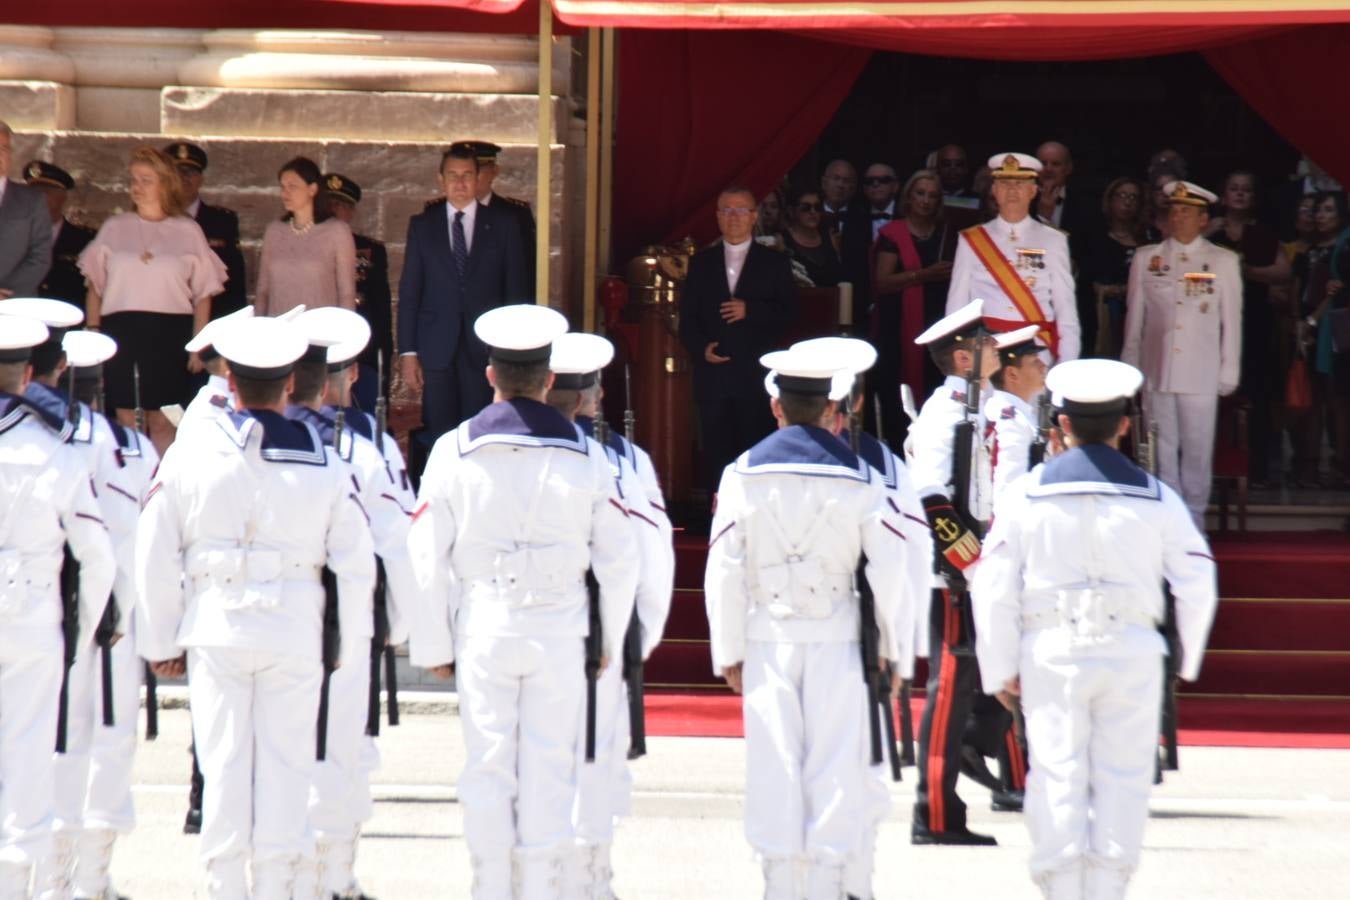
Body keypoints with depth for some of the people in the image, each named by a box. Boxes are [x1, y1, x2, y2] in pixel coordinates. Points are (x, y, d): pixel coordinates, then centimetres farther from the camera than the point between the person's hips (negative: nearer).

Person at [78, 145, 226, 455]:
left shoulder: (188, 231, 6)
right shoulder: (114, 228, 10)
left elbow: (203, 294, 6)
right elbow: (94, 287, 11)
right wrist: (92, 333, 2)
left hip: (169, 335, -1)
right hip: (121, 332, 1)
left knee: (162, 423, -2)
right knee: (126, 420, 0)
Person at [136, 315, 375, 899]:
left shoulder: (189, 455, -3)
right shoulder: (324, 467, -3)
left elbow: (155, 559, 0)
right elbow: (357, 567, -1)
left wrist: (161, 642, 10)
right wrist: (348, 648, 10)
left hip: (216, 630, 0)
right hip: (294, 631, 0)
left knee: (223, 761, 6)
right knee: (286, 760, 6)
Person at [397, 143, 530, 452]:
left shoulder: (503, 225, 7)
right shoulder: (422, 225, 9)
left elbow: (517, 290, 7)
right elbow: (409, 292, 7)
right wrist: (407, 352, 0)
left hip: (485, 348, -1)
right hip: (437, 350, 1)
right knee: (439, 439, -1)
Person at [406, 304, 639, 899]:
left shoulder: (454, 451, -3)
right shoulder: (584, 455, 0)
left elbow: (426, 558, -2)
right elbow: (619, 560, 2)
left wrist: (433, 644, 6)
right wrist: (610, 642, 13)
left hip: (483, 627, 0)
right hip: (559, 627, 0)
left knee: (487, 767, 6)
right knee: (552, 768, 6)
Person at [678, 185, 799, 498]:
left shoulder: (775, 264, 9)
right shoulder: (701, 263, 14)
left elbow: (788, 311, 0)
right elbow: (687, 317, 10)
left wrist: (750, 310, -15)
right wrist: (701, 348, -8)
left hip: (756, 377, -2)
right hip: (713, 375, 2)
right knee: (716, 454, 1)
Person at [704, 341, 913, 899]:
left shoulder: (744, 474, -2)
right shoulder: (857, 478, -2)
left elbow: (724, 572, -2)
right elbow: (890, 570, -3)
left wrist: (729, 652, 6)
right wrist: (895, 651, 6)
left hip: (768, 641, 1)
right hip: (836, 642, 0)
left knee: (773, 768, 5)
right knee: (834, 767, 4)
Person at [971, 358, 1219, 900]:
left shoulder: (1027, 494, -1)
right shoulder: (1155, 499, 2)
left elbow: (995, 590, -1)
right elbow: (1197, 586, 3)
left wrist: (1000, 670, 8)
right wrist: (1188, 661, 18)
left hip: (1052, 651, 0)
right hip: (1132, 652, 0)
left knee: (1057, 776, 4)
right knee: (1123, 777, 7)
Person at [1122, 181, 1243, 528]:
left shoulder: (1223, 261, 6)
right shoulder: (1145, 258, 9)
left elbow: (1232, 321, 7)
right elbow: (1134, 318, 12)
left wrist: (1229, 372, 4)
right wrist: (1130, 368, 10)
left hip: (1201, 373, -1)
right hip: (1157, 370, 1)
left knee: (1198, 448, 0)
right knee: (1162, 448, 2)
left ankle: (1194, 519, 10)